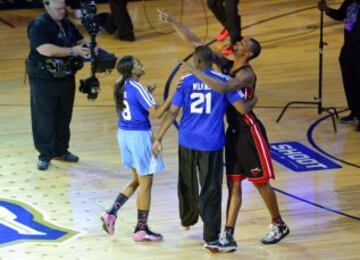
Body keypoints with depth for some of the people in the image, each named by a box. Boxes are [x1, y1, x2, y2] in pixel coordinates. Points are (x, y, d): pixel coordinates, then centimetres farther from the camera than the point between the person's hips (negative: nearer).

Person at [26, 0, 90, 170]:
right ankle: (45, 155, 6)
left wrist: (88, 47, -12)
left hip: (66, 78, 7)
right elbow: (45, 49, -29)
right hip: (44, 80, -7)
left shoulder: (67, 25, 7)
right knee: (44, 118, -1)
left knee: (63, 117, 13)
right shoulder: (38, 26, -16)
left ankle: (61, 150, 25)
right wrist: (73, 51, -32)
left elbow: (80, 41, 13)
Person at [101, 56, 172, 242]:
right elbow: (156, 113, -20)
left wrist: (146, 95, 17)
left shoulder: (122, 86, 6)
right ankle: (141, 229, 9)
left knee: (137, 180, 21)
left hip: (124, 134, 8)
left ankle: (111, 213, 12)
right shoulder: (138, 88, -18)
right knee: (145, 184, 3)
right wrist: (173, 95, -19)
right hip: (139, 135, -8)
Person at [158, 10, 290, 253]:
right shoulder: (225, 64, 3)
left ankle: (279, 226, 23)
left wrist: (196, 71, -36)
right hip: (233, 132, 8)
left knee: (261, 182, 5)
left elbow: (223, 88, -39)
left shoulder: (246, 74, -19)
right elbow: (195, 43, 2)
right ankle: (228, 237, 6)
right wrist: (173, 22, -3)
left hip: (250, 132, -8)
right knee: (234, 185, 6)